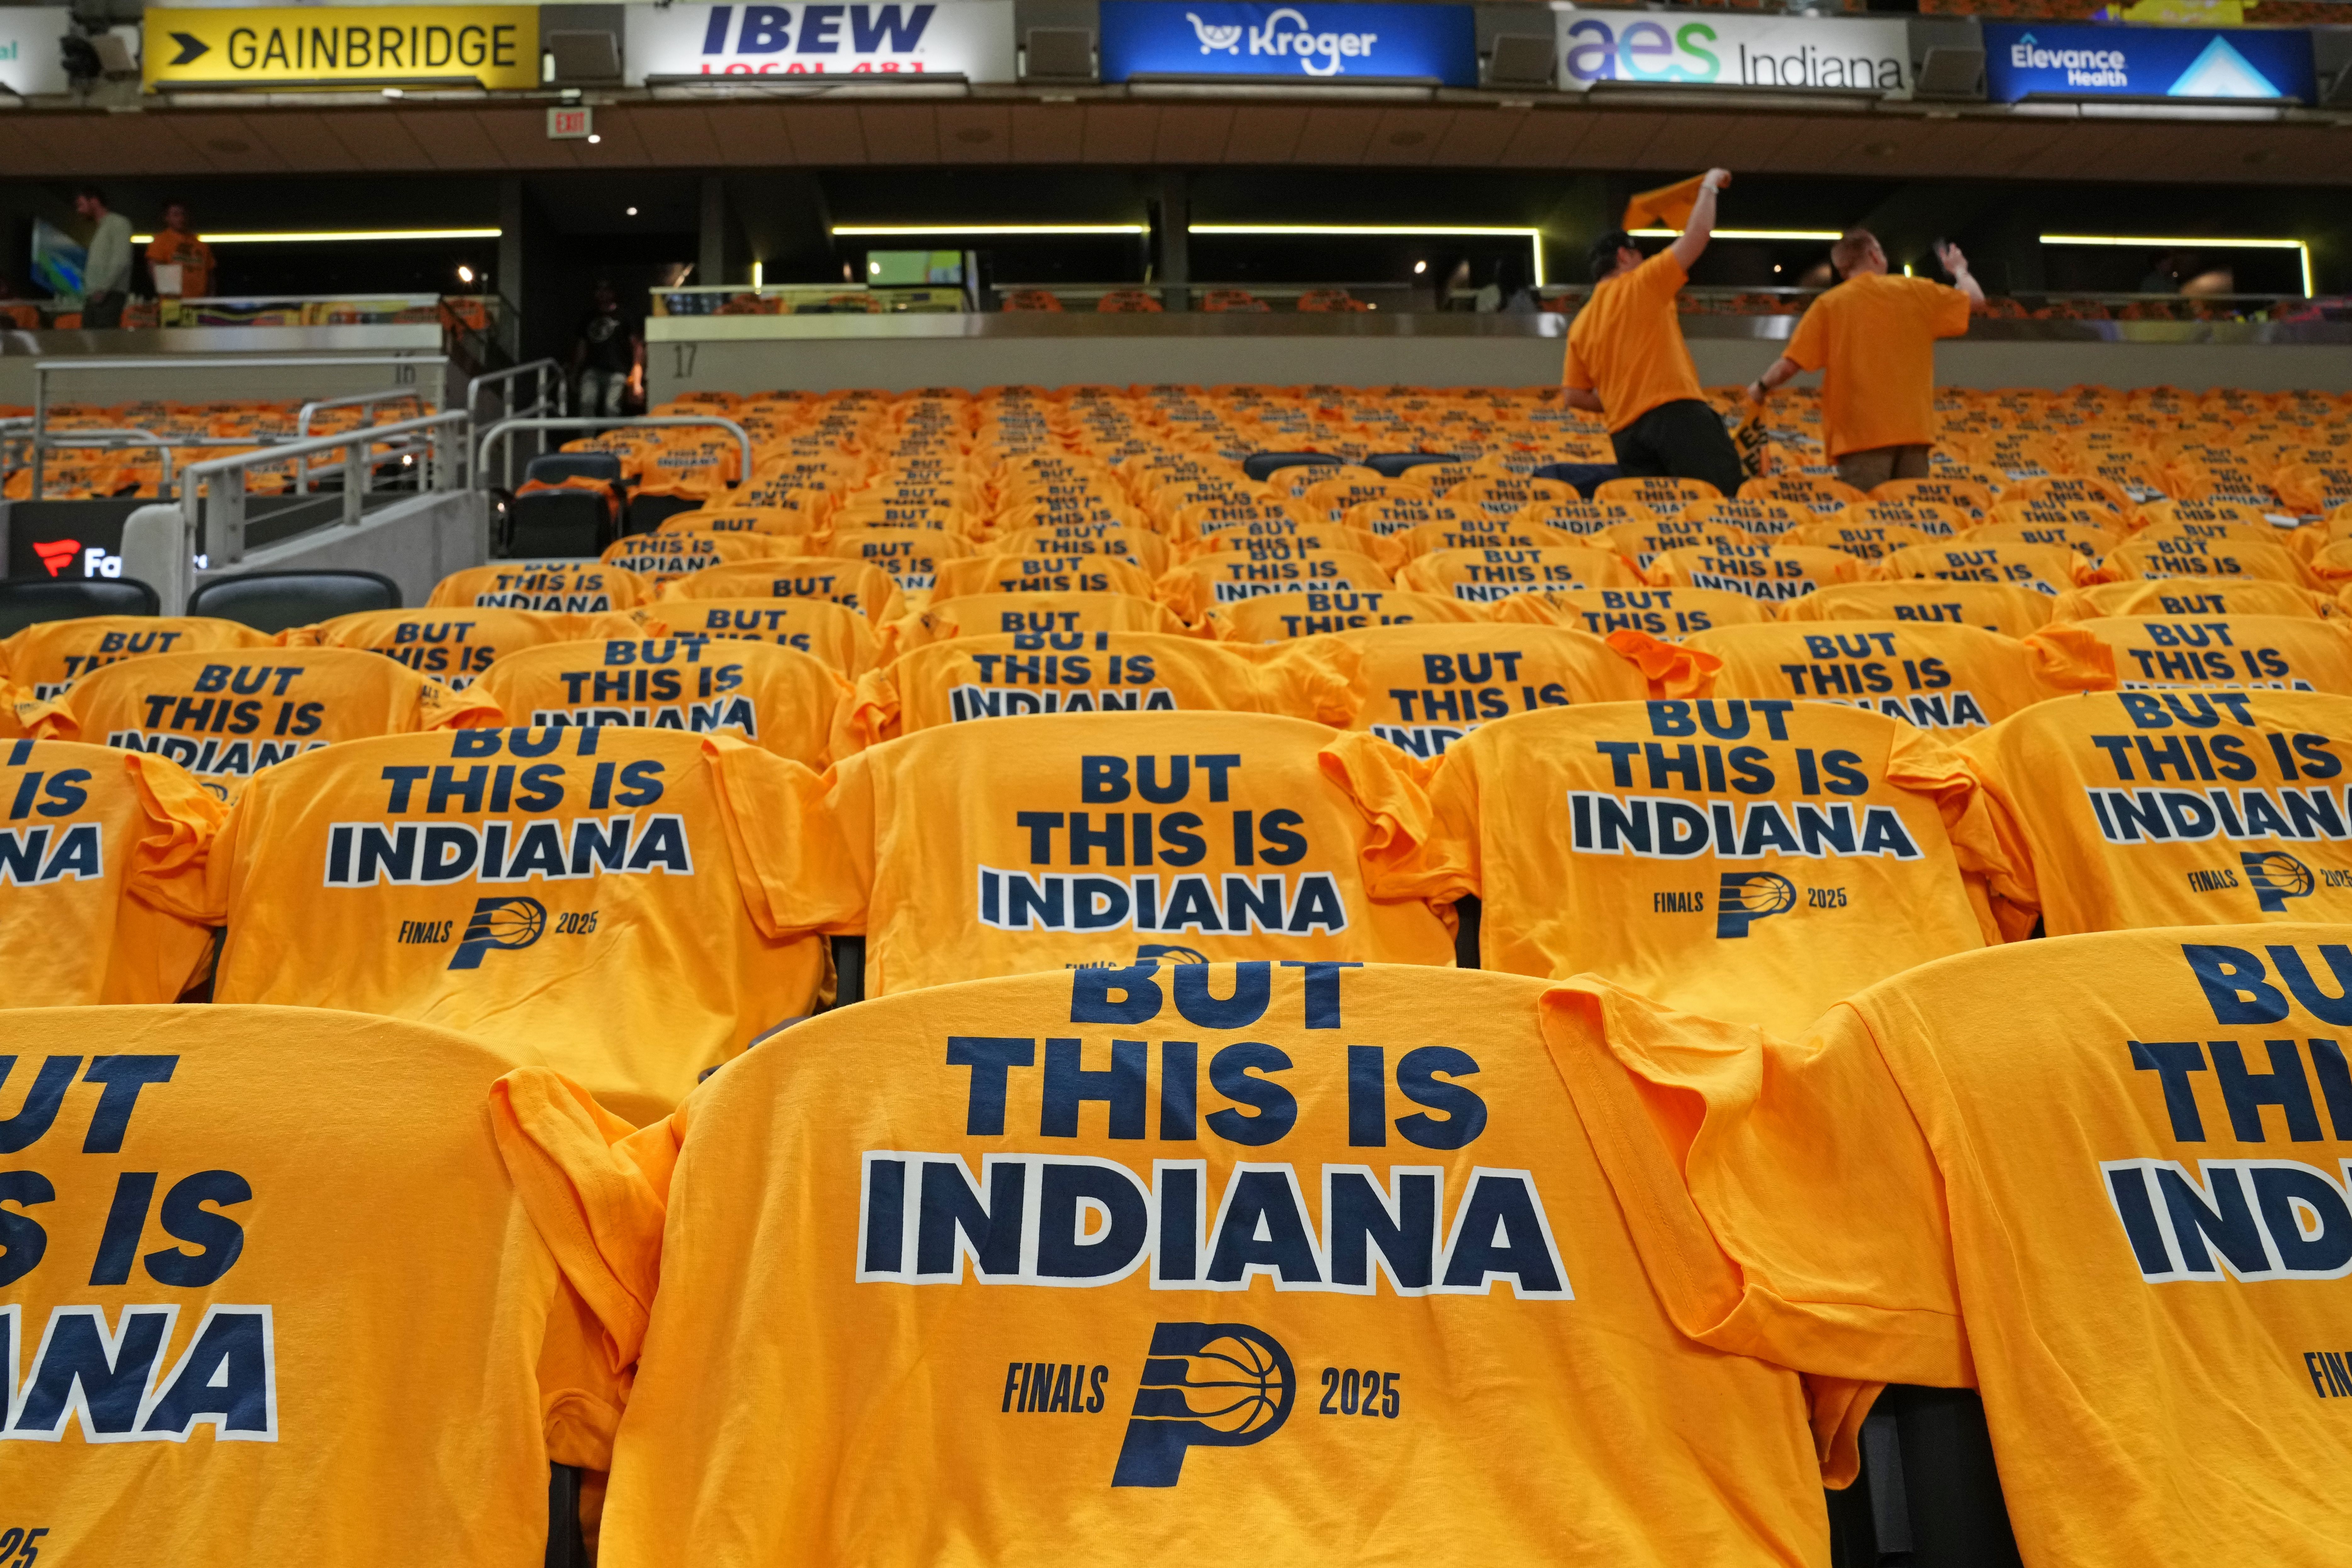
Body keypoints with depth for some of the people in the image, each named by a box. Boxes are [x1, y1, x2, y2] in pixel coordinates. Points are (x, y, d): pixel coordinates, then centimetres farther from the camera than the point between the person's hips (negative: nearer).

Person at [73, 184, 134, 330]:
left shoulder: (118, 223, 1)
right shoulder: (100, 229, 27)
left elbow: (121, 260, -11)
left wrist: (104, 288, -18)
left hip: (110, 296, -8)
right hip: (93, 297, 8)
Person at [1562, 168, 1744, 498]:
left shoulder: (1580, 325, 19)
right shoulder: (1640, 285, 4)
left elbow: (1574, 396, 16)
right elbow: (1697, 236, 3)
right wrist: (1709, 186, 19)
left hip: (1625, 434, 6)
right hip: (1676, 414, -6)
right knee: (1727, 495, -14)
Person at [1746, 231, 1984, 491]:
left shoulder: (1828, 304, 1)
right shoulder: (1915, 291, 7)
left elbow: (1791, 363, -3)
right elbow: (1976, 300, 20)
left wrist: (1761, 387, 16)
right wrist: (1959, 270, 40)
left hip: (1859, 435, -2)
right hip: (1913, 430, 2)